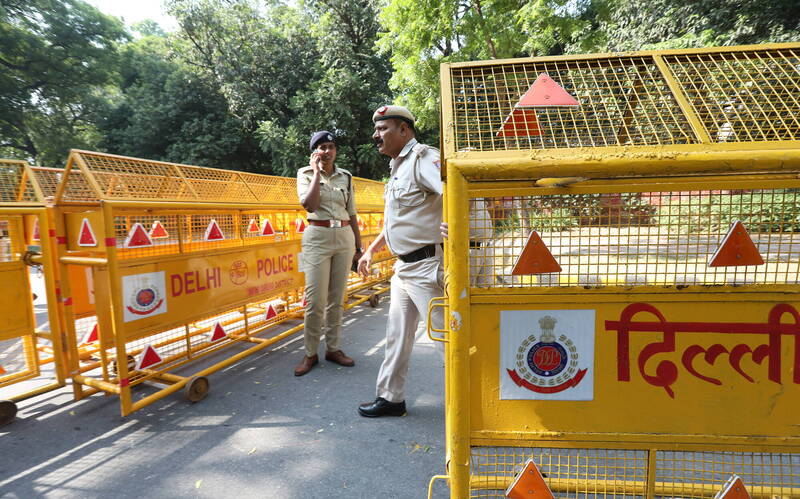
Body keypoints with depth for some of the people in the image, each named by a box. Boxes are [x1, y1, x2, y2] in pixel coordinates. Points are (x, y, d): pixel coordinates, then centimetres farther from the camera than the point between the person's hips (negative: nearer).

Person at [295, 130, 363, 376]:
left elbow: (352, 214, 13)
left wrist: (358, 247, 12)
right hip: (318, 238, -3)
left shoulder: (346, 177, 11)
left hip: (344, 238, 3)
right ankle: (310, 353, 8)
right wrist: (317, 171, -8)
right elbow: (309, 204, -14)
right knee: (315, 299, -6)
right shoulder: (306, 173, 3)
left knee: (337, 298, 7)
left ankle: (333, 348, 20)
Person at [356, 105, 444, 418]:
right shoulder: (398, 167, 18)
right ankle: (391, 397, 31)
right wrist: (371, 250, 26)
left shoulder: (422, 158, -13)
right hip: (404, 267, 10)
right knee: (397, 334, 16)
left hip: (427, 265, -10)